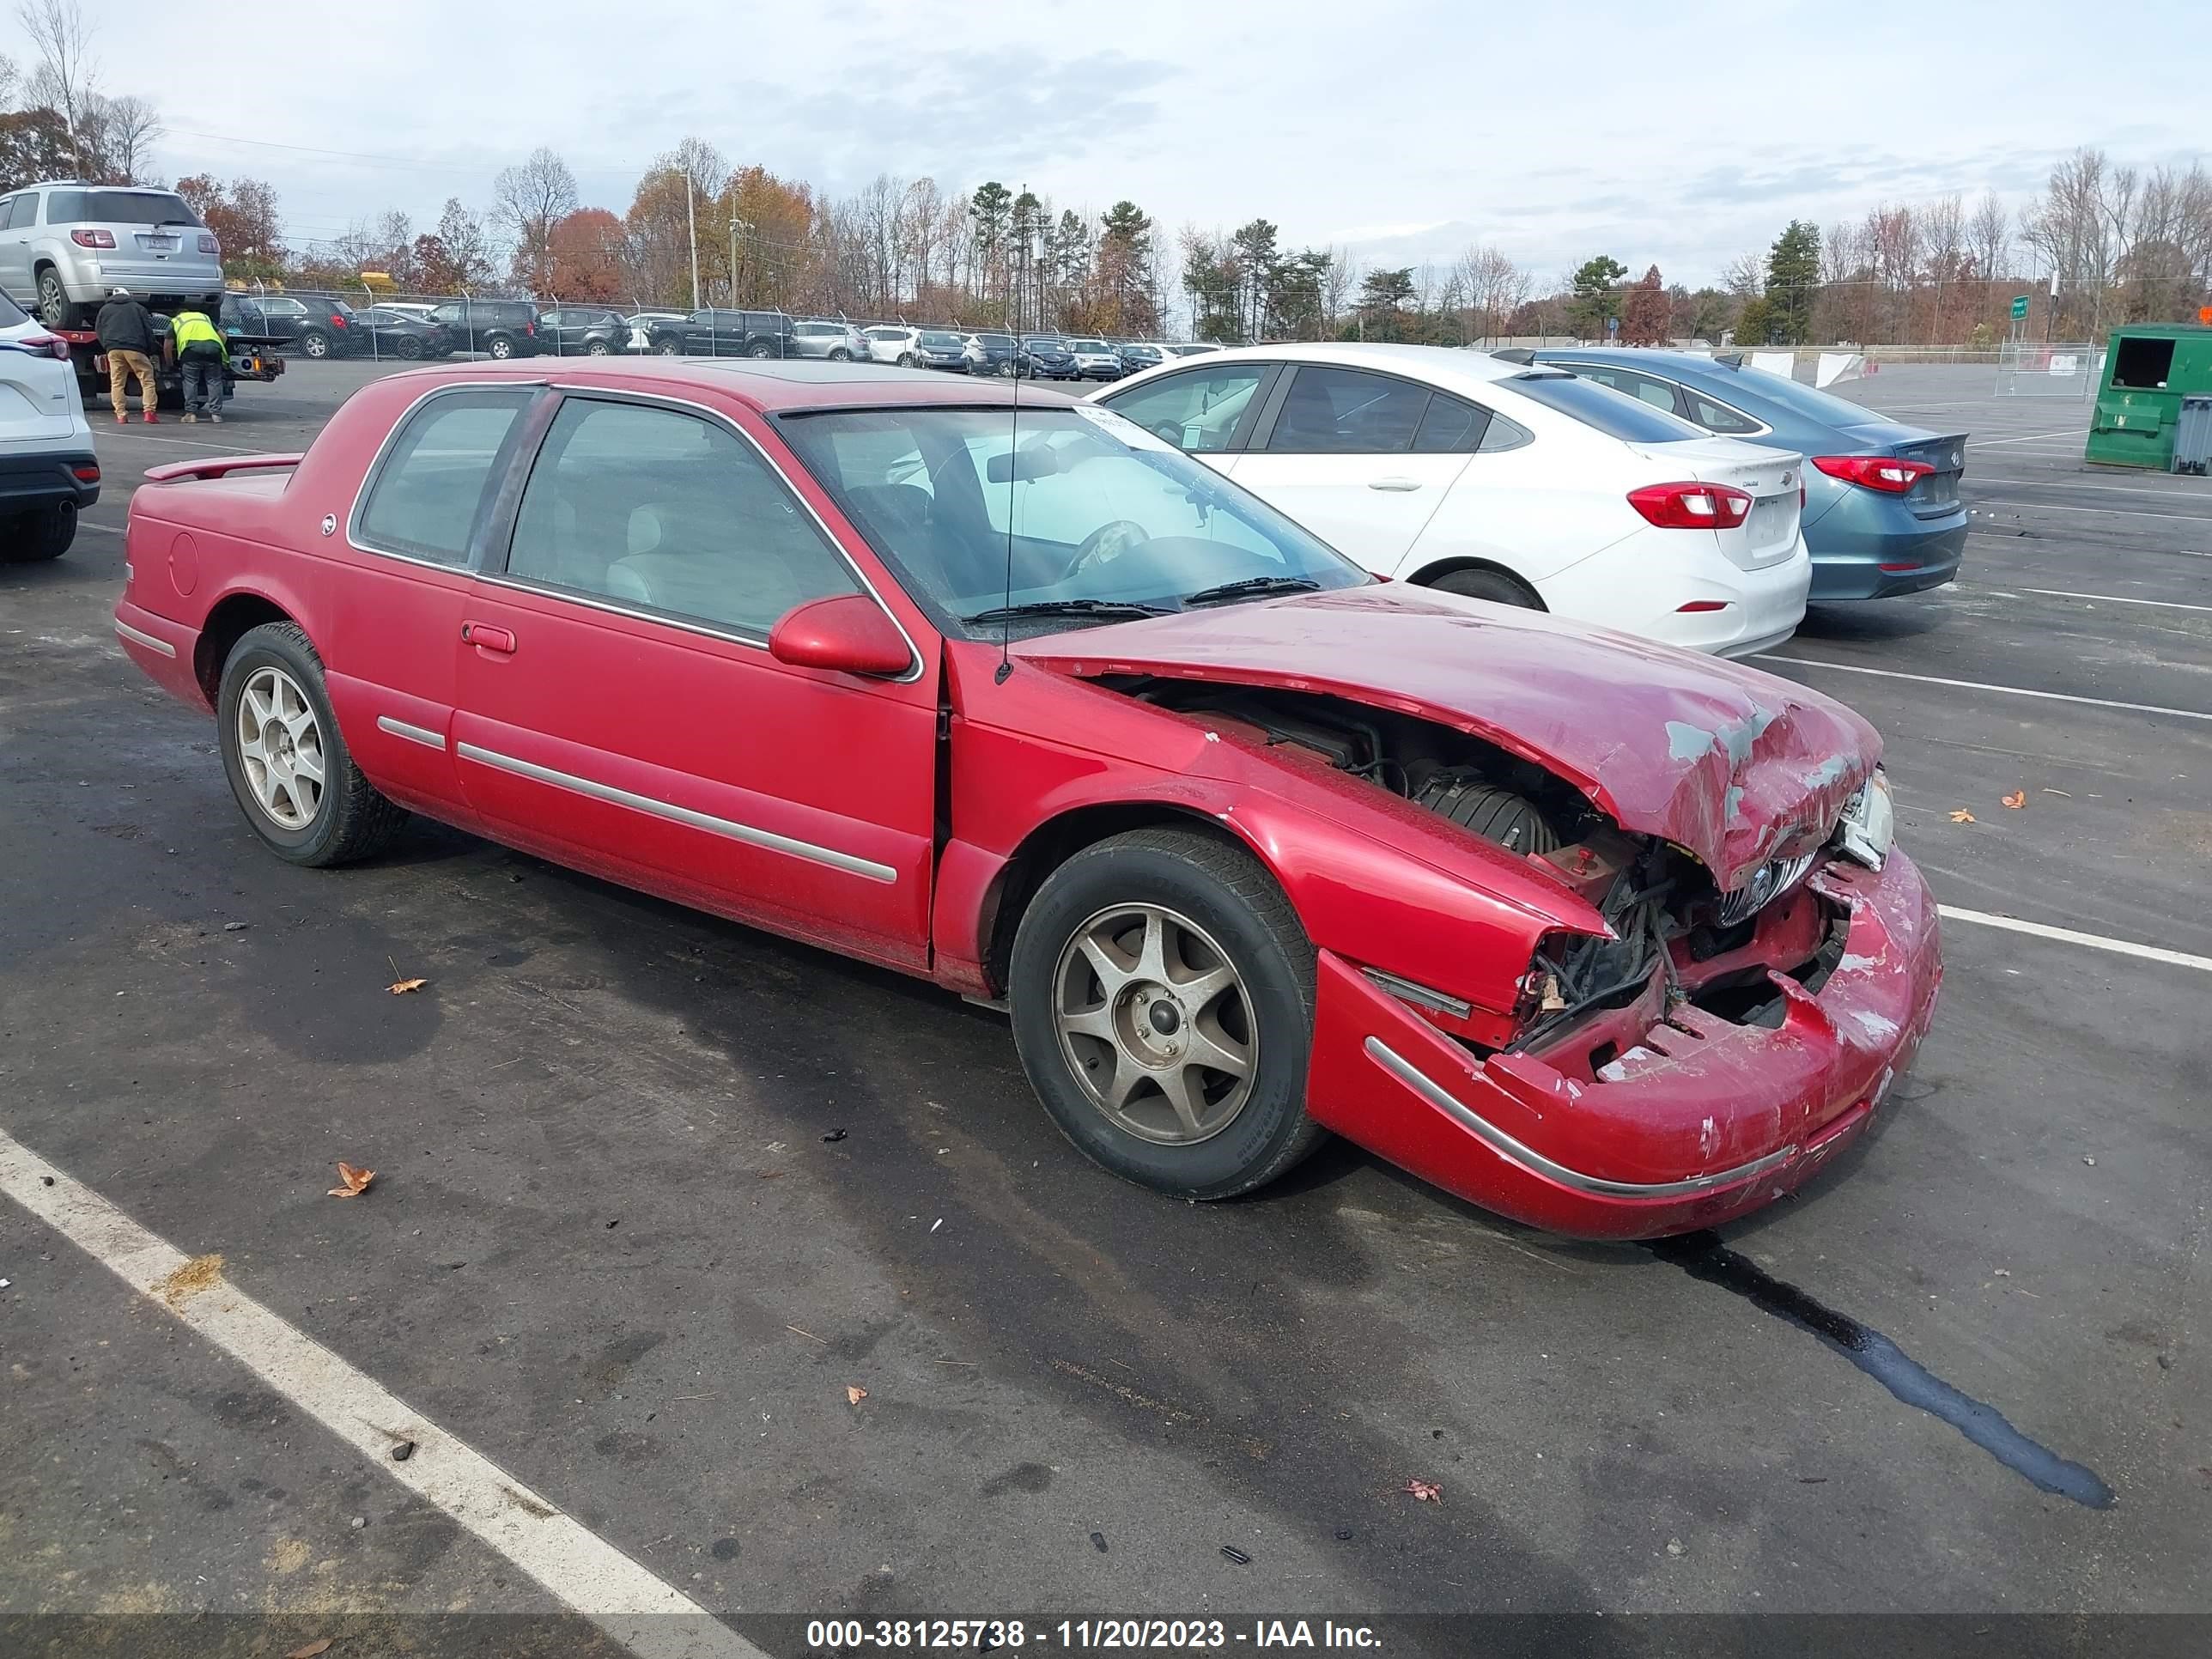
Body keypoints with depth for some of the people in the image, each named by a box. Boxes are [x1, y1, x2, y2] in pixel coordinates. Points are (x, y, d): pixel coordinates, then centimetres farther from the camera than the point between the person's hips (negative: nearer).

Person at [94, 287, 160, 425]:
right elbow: (148, 331, 10)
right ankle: (149, 412, -13)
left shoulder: (105, 309, 21)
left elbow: (98, 331, 20)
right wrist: (151, 351, 13)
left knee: (116, 383, 5)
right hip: (135, 348, -2)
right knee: (147, 380, 0)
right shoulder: (138, 308, 16)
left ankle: (120, 415, -3)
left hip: (113, 349, 2)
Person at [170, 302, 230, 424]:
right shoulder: (204, 316, 38)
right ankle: (216, 414, 3)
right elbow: (223, 336, 29)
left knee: (191, 381, 7)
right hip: (213, 346, 2)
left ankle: (191, 413, 4)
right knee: (214, 381, 8)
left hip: (191, 347, -2)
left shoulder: (175, 321, 31)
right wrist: (219, 350, 44)